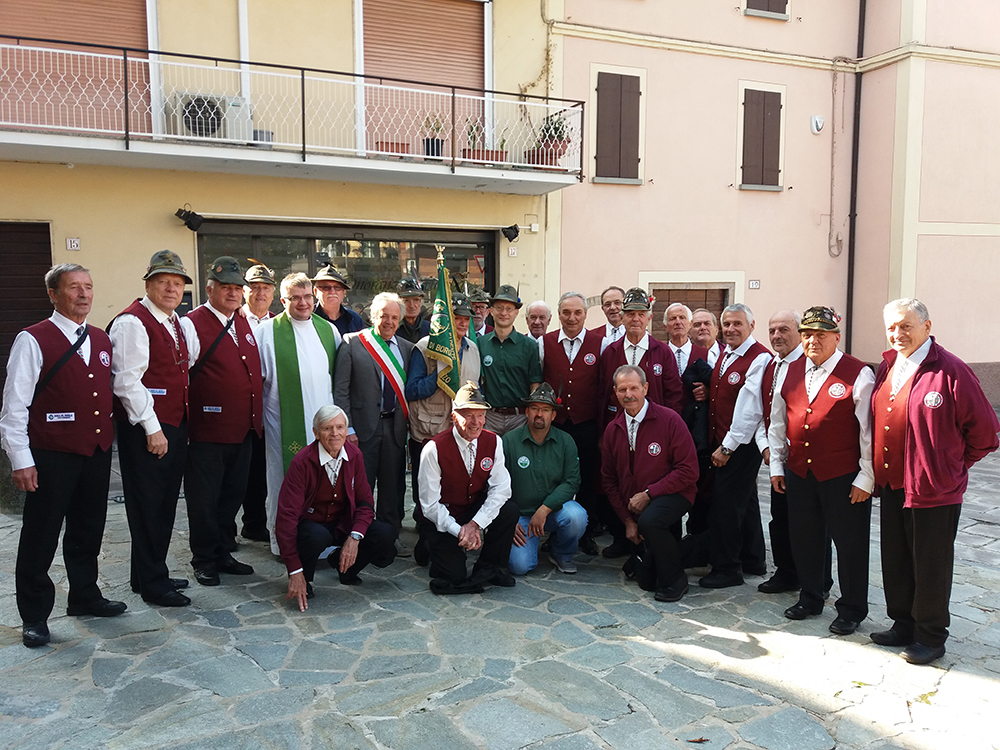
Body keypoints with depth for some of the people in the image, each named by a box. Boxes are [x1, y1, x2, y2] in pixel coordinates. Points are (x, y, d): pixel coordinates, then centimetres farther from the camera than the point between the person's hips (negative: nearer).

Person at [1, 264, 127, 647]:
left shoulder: (102, 340, 11)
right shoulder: (33, 341, -8)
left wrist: (110, 443, 12)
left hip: (98, 453, 6)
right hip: (52, 457, -6)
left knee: (88, 531, 18)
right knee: (40, 538, 4)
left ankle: (85, 596, 34)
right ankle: (34, 616, 18)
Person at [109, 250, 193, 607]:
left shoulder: (174, 322, 16)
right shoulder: (133, 322, -12)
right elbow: (127, 381, -18)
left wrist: (180, 426, 16)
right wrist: (152, 429, -19)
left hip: (174, 426, 9)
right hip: (145, 430, -9)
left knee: (165, 505, 16)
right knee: (147, 507, 1)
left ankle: (153, 574, 29)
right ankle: (152, 585, 12)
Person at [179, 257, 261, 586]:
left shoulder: (245, 324, 14)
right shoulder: (192, 324, -7)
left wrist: (255, 418, 19)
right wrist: (184, 420, -14)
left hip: (243, 430, 7)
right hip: (208, 431, -7)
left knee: (233, 494, 15)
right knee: (204, 498, 4)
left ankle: (224, 553, 29)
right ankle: (204, 560, 18)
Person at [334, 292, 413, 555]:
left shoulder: (407, 348, 10)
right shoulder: (352, 343, -1)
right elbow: (340, 390, -4)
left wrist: (407, 422, 0)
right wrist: (347, 429, -9)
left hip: (395, 426, 4)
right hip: (364, 426, -3)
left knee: (393, 486, 11)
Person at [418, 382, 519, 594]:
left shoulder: (493, 442, -8)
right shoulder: (434, 449, -20)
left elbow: (501, 488, -14)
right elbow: (430, 504, -18)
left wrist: (475, 524, -26)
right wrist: (459, 530, -27)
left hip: (476, 509, 4)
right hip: (443, 519, -4)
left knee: (509, 511, -25)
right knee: (452, 577, -16)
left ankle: (488, 569, -4)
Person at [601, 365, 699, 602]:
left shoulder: (669, 419, -14)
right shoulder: (613, 429, 1)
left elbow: (689, 470, -17)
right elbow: (609, 479, 9)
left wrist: (648, 494, -20)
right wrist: (627, 520, 1)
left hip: (673, 494, -5)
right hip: (634, 505, 5)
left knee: (650, 520, -38)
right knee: (646, 580, 4)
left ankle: (675, 580, -14)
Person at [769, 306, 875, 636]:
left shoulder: (858, 374, -10)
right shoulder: (790, 371, 6)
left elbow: (869, 431, -10)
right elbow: (778, 421, 13)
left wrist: (865, 479, -11)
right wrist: (776, 464, 12)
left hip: (843, 477, -5)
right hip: (798, 473, 5)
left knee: (849, 543, 6)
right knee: (804, 538, 16)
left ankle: (852, 609, 24)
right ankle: (810, 598, 35)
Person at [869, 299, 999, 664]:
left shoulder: (950, 371, -14)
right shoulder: (887, 367, 6)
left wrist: (953, 465, 1)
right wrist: (878, 473, 13)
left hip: (934, 489, -6)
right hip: (891, 486, 7)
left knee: (930, 566, 7)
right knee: (895, 562, 16)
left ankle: (931, 637, 22)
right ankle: (903, 625, 33)